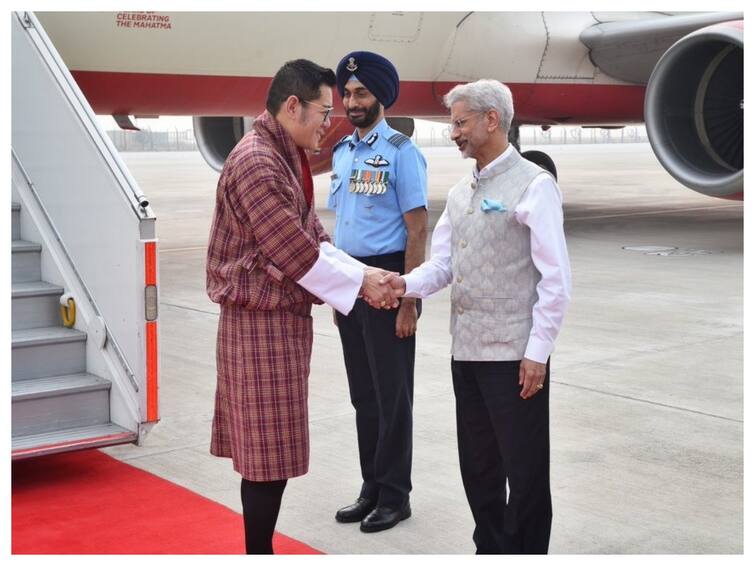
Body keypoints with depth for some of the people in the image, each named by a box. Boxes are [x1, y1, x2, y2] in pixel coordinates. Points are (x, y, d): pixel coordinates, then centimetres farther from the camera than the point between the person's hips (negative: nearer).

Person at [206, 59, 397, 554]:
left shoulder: (288, 159, 14)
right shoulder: (256, 163, -18)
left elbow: (315, 239, 13)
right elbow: (295, 253, -21)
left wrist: (365, 275, -1)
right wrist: (362, 284, -12)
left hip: (284, 317, 10)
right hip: (262, 322, -10)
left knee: (273, 449, 15)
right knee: (268, 452, -2)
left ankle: (262, 548, 25)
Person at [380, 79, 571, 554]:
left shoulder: (533, 185, -8)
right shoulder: (459, 193, 15)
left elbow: (556, 277, -12)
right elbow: (443, 264, 12)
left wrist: (538, 351, -15)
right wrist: (408, 284, -9)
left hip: (514, 355, -8)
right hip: (467, 351, 8)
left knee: (525, 471, 3)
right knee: (478, 467, 16)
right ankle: (491, 551, 31)